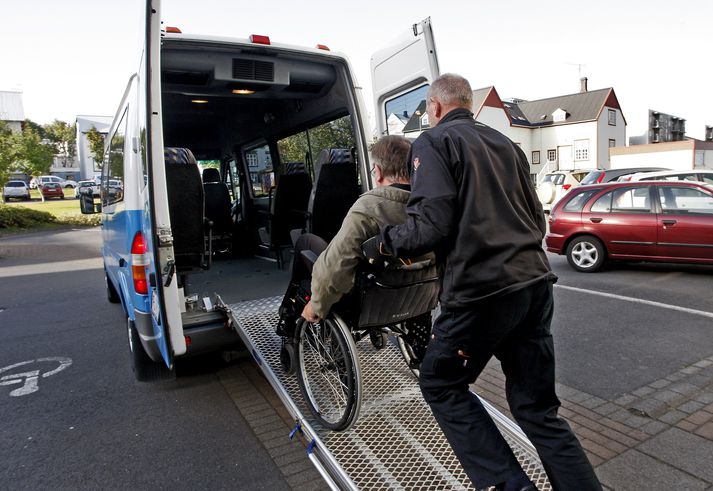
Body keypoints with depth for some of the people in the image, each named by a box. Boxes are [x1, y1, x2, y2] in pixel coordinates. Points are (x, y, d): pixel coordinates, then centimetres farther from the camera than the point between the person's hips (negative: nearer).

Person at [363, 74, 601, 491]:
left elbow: (433, 224, -14)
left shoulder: (434, 142, -1)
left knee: (440, 383, 15)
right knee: (537, 408, 16)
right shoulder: (505, 143, 20)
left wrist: (384, 244, 2)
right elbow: (537, 220, 20)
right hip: (535, 284, 7)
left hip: (483, 290, -7)